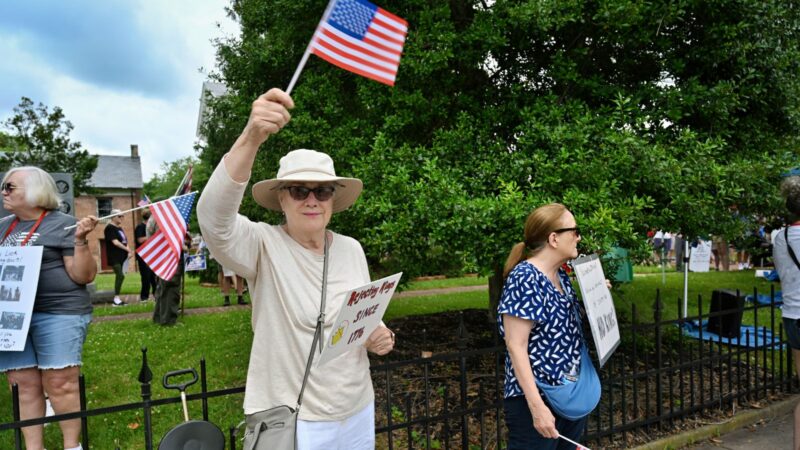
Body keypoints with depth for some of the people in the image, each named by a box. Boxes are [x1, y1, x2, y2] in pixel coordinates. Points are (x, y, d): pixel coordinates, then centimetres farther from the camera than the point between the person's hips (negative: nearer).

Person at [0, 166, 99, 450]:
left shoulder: (63, 225, -3)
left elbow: (84, 276, -8)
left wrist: (80, 241, -21)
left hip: (59, 313, -6)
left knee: (60, 384, -3)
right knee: (24, 385, 8)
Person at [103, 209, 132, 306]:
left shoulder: (119, 228, 17)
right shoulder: (110, 228, -8)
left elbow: (124, 241, 18)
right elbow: (115, 242, -17)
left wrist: (128, 251, 3)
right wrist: (127, 249, -19)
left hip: (122, 256, 8)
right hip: (114, 257, -8)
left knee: (120, 276, 7)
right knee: (120, 275, -14)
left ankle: (117, 298, 12)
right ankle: (116, 299, -10)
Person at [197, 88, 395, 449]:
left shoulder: (351, 249, 0)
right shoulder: (264, 246, -14)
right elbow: (213, 218, -34)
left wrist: (379, 336, -10)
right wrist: (251, 138, -46)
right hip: (289, 421, -4)